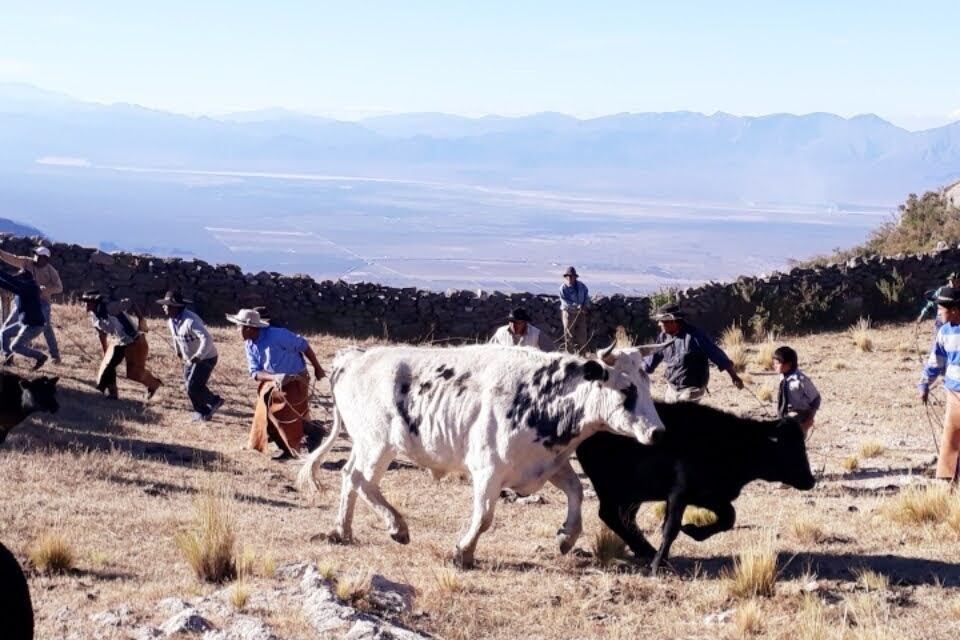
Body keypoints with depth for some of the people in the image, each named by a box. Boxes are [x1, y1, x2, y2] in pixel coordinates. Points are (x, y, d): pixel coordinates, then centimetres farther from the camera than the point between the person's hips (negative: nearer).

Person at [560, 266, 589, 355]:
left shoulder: (581, 286, 5)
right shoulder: (563, 288, -8)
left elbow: (587, 296, 12)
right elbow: (564, 301, -16)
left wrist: (584, 306, -8)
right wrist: (577, 306, -25)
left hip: (580, 313, 4)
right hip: (568, 312, -4)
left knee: (582, 335, 4)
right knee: (569, 335, -2)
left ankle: (581, 355, 13)